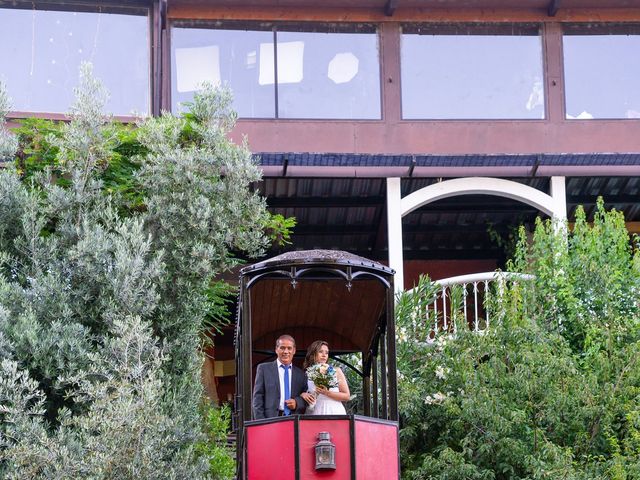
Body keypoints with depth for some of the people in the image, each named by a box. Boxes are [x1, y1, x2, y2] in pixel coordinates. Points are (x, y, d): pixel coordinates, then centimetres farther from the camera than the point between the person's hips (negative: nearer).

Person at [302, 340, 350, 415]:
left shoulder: (336, 371, 5)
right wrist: (302, 395, -4)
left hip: (334, 412, -1)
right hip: (315, 414, 1)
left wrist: (327, 393, -10)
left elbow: (347, 396, 2)